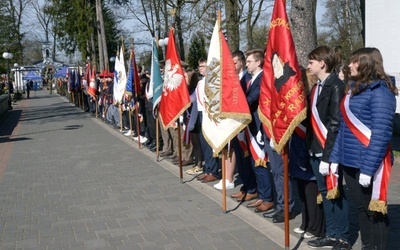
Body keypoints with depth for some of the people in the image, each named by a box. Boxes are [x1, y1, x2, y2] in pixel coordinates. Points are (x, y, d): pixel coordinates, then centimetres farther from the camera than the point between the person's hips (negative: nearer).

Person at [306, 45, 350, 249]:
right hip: (316, 150, 8)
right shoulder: (317, 86, 12)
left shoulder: (336, 87, -14)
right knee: (325, 193, 14)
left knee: (335, 193, 2)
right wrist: (312, 147, 9)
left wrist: (328, 155, -21)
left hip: (329, 152, -8)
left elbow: (336, 124, -19)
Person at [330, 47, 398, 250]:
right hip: (350, 162, 8)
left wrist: (368, 168, -22)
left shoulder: (379, 91, -13)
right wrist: (335, 157, 10)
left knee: (374, 211, 5)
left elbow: (381, 134, -19)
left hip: (368, 163, -8)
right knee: (361, 208, 17)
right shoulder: (353, 88, 12)